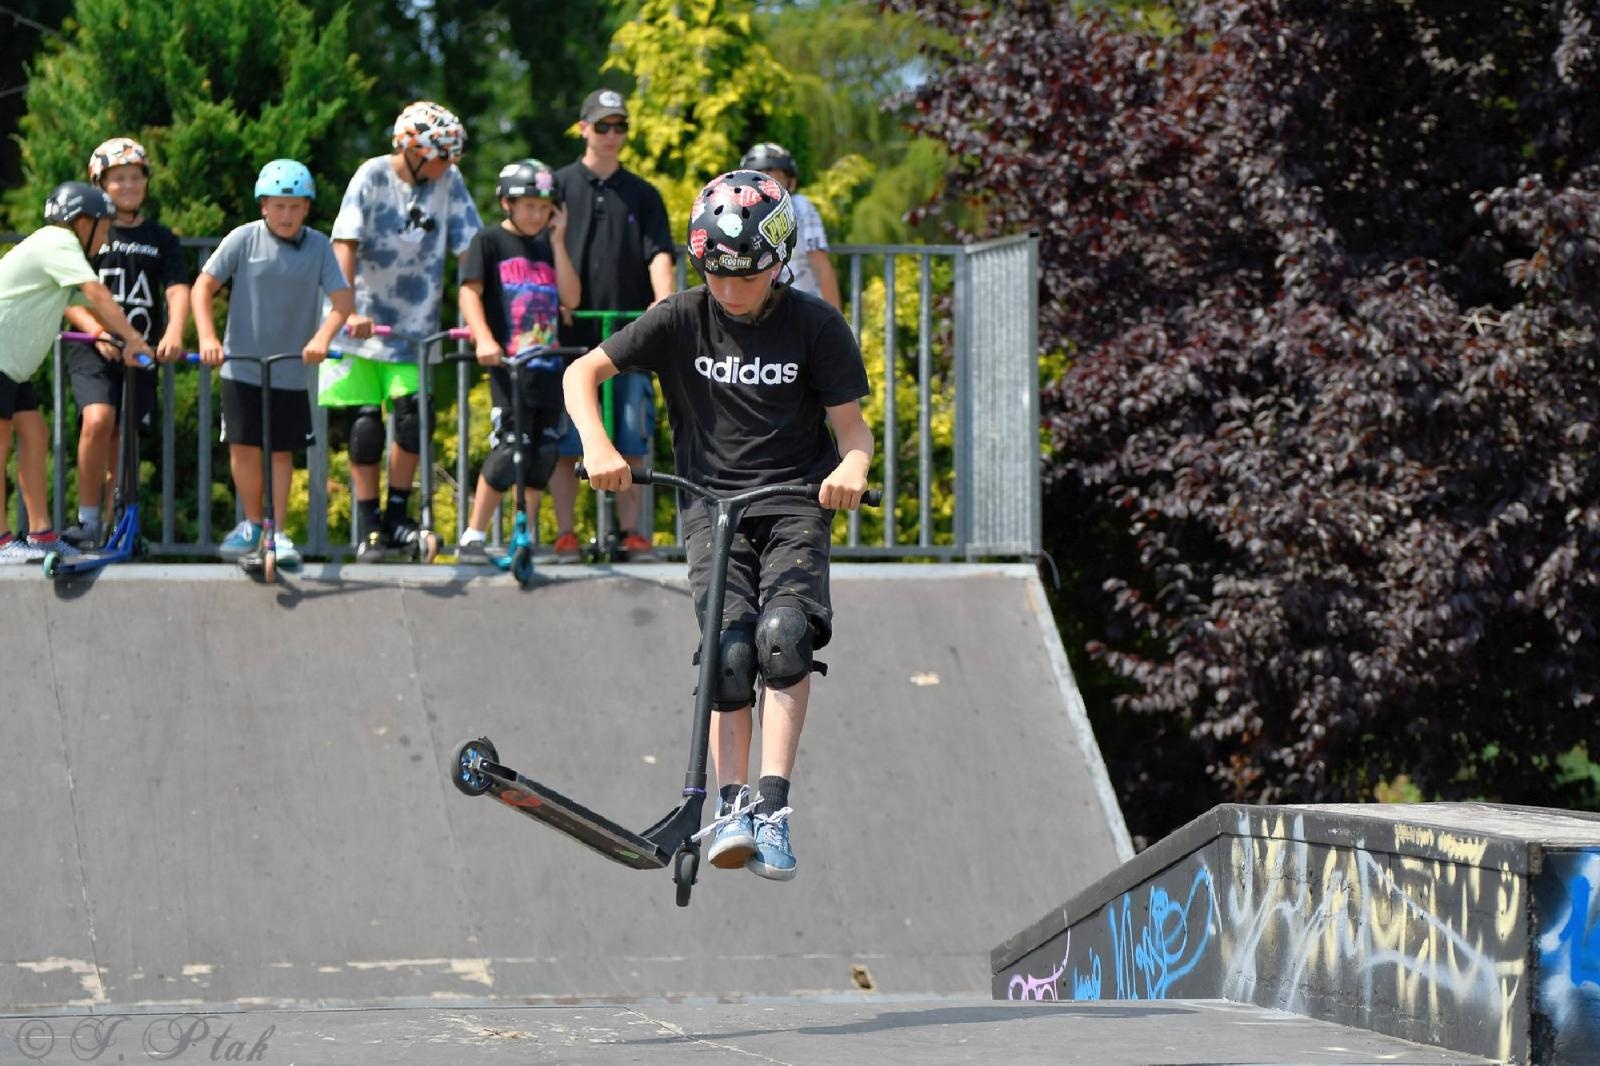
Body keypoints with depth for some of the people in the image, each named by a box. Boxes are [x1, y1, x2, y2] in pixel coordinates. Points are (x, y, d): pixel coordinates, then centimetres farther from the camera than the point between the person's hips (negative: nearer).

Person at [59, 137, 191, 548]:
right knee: (97, 420, -25)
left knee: (123, 440, 3)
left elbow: (178, 290, 0)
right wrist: (98, 331, -17)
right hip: (93, 350, -3)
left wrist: (173, 334, -20)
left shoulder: (161, 239, 12)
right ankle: (87, 520, -18)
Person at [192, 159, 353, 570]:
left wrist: (322, 338, -27)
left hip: (291, 371, 0)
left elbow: (343, 299, -9)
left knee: (281, 450, 3)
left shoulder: (318, 247, -3)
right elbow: (204, 286, -5)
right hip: (242, 366, 0)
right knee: (243, 448, 0)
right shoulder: (244, 240, -5)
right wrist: (207, 337, -19)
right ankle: (252, 523, 20)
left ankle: (276, 532, 11)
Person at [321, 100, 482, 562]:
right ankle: (367, 528, 5)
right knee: (366, 423, -5)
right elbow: (345, 246, -15)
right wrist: (348, 311, -27)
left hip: (415, 324, 2)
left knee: (415, 415, -11)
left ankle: (397, 519, 4)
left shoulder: (449, 182, -1)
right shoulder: (373, 177, -9)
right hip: (363, 322, -2)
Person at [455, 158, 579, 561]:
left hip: (548, 365, 6)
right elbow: (470, 292, -9)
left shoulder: (548, 246, 16)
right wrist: (484, 339, -25)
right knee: (510, 449, -15)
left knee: (543, 453, 5)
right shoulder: (490, 242, 2)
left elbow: (571, 298, 5)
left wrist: (557, 240, 3)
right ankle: (472, 537, -10)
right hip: (508, 364, -6)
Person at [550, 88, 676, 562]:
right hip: (571, 334, -1)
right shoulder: (559, 186, 7)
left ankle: (631, 530, 8)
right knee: (565, 439, -1)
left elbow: (659, 255, 3)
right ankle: (565, 532, 5)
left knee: (630, 437, 1)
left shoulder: (642, 194, 13)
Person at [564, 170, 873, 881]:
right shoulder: (683, 320, -2)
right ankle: (732, 805, -13)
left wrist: (852, 465, -27)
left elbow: (851, 426, -3)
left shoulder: (815, 327, -3)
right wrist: (596, 445, -19)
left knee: (785, 632, -25)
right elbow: (582, 373, 0)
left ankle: (772, 806, -26)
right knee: (731, 654, -19)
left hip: (794, 504, -1)